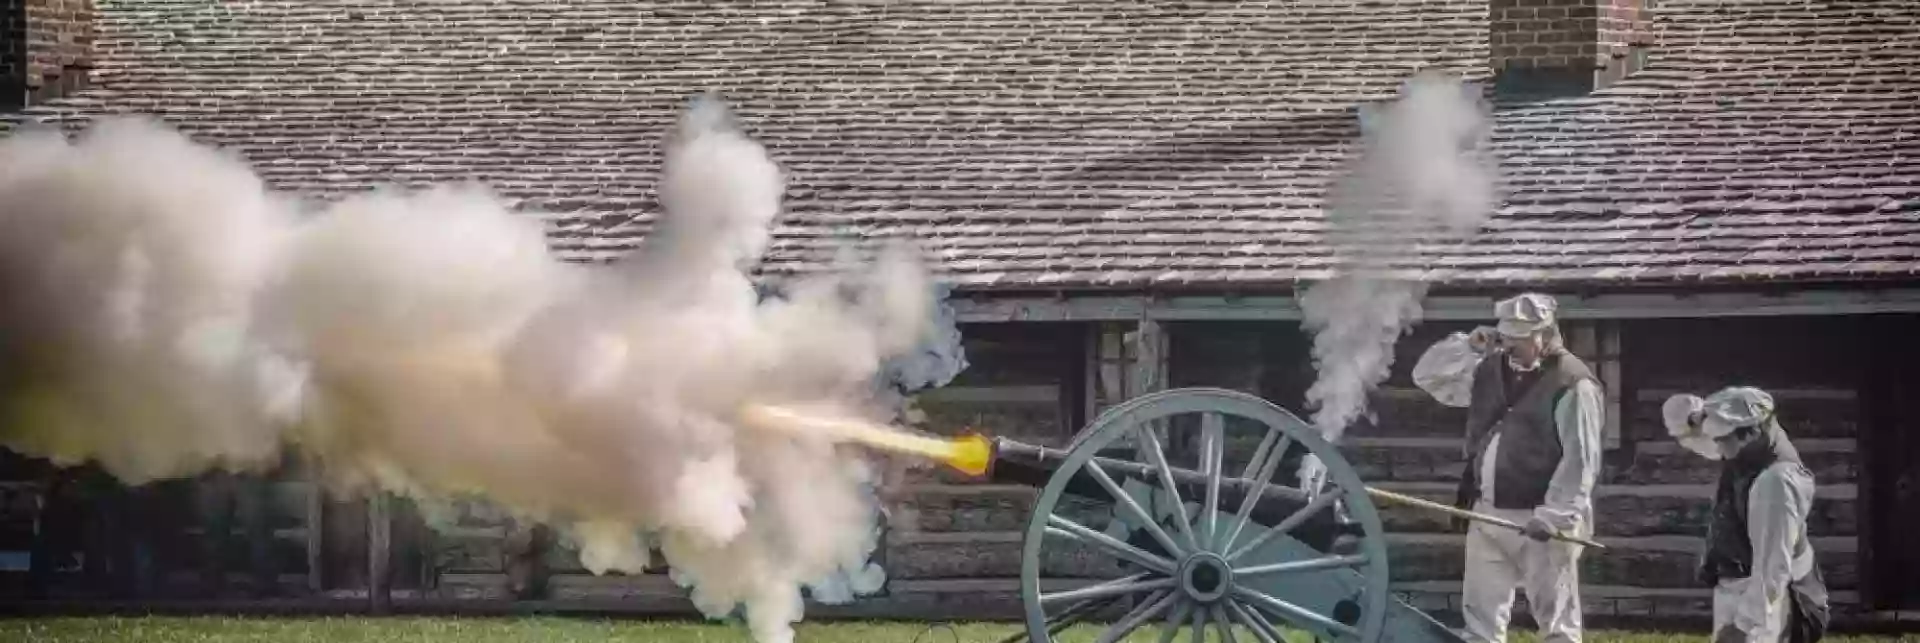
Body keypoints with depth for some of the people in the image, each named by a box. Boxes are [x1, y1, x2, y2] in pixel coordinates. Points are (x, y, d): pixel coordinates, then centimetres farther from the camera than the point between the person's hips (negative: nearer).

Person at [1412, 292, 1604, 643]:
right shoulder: (1490, 370, 10)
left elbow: (1580, 461, -18)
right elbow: (1427, 375, 16)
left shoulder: (1572, 385, -13)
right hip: (1487, 514, 7)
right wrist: (1466, 347, -1)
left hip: (1539, 520, -7)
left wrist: (1554, 516, -25)